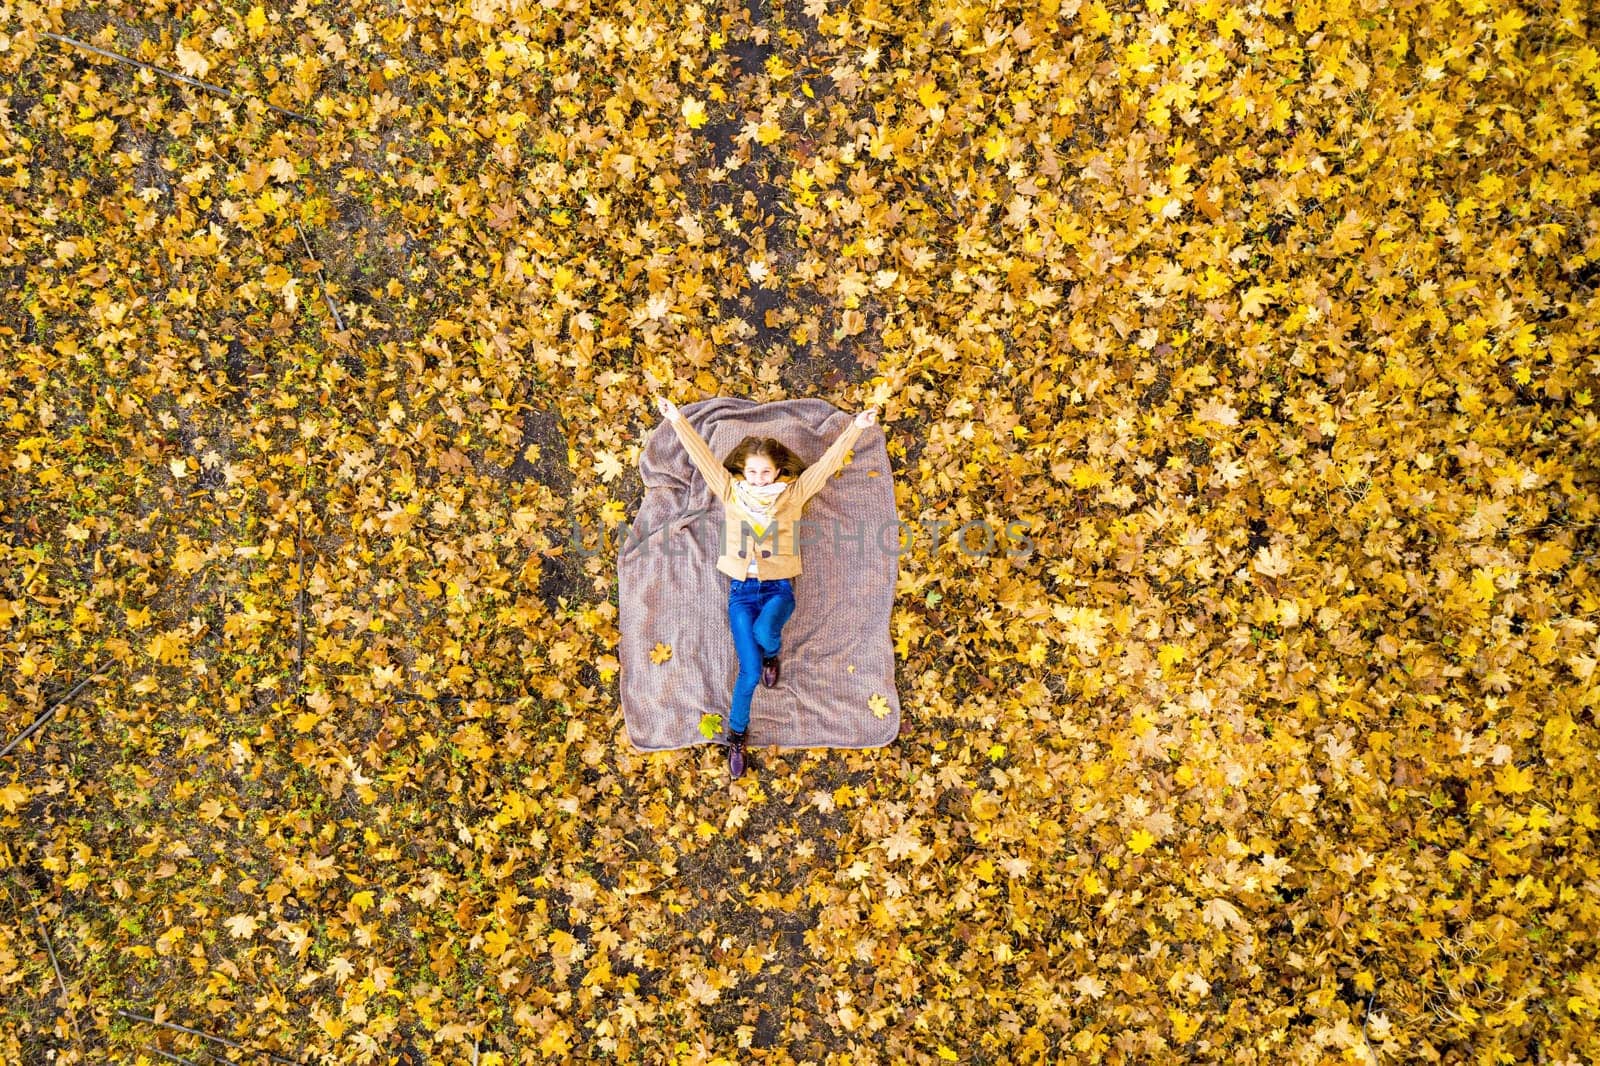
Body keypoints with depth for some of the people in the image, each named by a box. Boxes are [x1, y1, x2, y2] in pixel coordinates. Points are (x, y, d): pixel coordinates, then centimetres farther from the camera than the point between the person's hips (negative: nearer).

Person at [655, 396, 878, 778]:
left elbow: (827, 463, -4)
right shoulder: (730, 490, 5)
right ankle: (736, 734, 13)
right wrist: (677, 420, -10)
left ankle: (772, 655, 6)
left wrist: (855, 428, -13)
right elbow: (703, 456, -1)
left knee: (764, 631, -34)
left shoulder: (793, 493, 3)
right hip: (741, 589, 0)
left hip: (778, 587, 0)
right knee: (749, 670, -11)